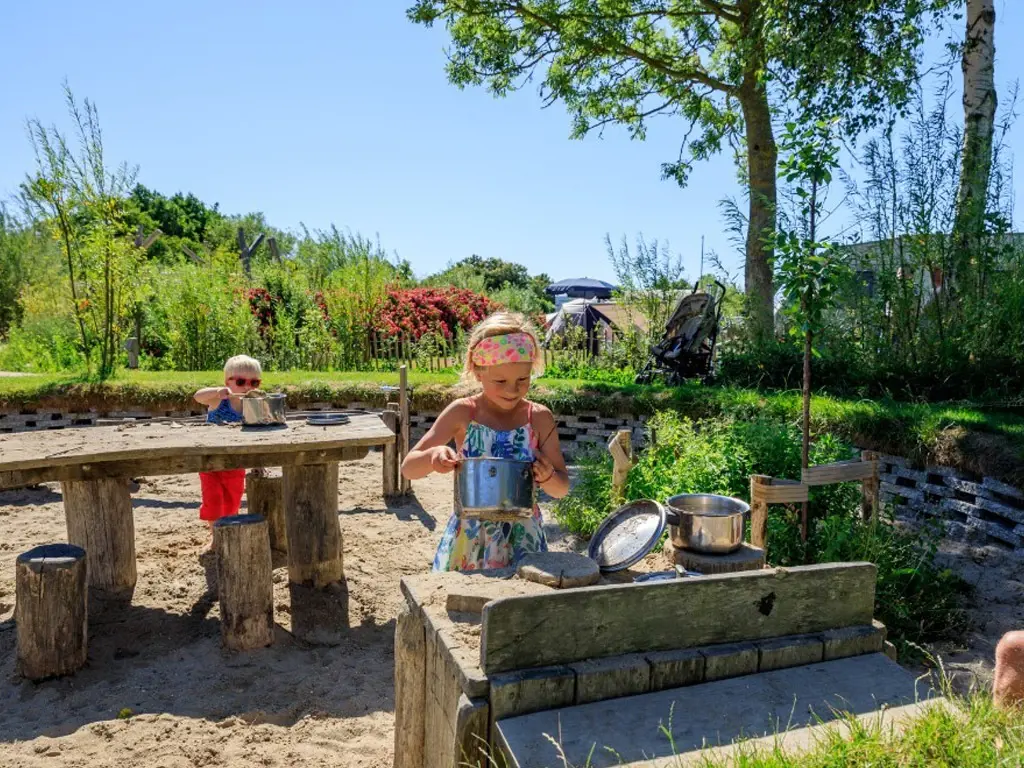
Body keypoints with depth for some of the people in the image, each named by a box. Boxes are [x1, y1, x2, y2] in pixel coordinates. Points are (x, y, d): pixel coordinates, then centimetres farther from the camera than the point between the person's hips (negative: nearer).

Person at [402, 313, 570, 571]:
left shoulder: (539, 418, -6)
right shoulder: (462, 413, -8)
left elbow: (562, 489, 2)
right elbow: (409, 468, -5)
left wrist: (547, 477, -21)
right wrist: (433, 455, -25)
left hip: (522, 538, 1)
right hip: (470, 540, 0)